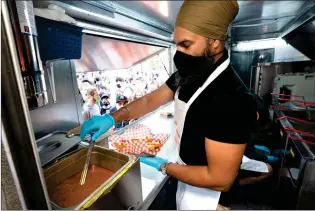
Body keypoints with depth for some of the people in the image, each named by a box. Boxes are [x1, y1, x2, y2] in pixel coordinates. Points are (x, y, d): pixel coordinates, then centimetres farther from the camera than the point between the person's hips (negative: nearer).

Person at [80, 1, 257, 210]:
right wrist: (112, 118, -11)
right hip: (187, 175, 6)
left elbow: (220, 180, -30)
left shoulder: (233, 101, -34)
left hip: (204, 193, -6)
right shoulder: (186, 76, -8)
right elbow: (150, 100, 0)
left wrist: (163, 166, -19)